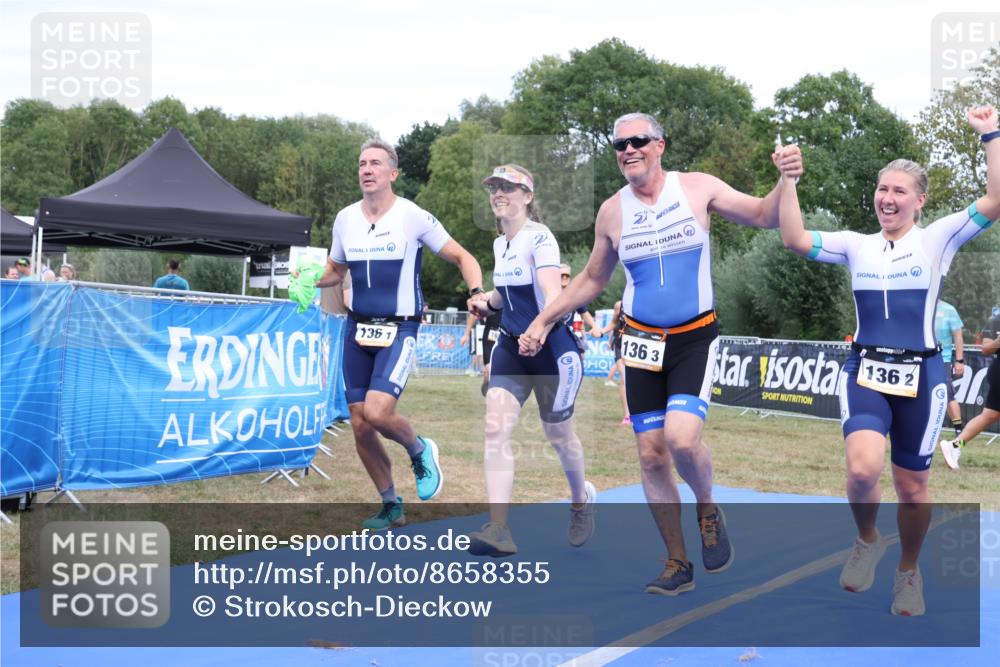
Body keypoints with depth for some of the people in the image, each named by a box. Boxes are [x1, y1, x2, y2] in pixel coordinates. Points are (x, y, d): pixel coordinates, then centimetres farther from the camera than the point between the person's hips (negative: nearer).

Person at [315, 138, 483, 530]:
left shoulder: (413, 217, -9)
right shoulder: (345, 219, 5)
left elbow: (461, 257, -2)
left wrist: (477, 292, -20)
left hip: (399, 330, -5)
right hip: (357, 328, 5)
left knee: (377, 412, -23)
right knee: (360, 425, 4)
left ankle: (420, 450, 11)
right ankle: (391, 507, 22)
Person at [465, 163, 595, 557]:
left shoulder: (539, 237, -16)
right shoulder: (500, 244, 8)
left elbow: (553, 293, -30)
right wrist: (486, 303, 7)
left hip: (552, 347, -6)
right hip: (511, 346, 7)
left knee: (558, 434, 10)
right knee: (496, 427, -12)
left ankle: (582, 499, 40)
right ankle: (499, 530, -19)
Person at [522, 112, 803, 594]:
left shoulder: (697, 188, -3)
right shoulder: (612, 212, 3)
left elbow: (764, 216, -3)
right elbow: (592, 280, 15)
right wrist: (543, 321, 11)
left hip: (696, 338, -3)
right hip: (641, 341, 3)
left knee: (681, 438, -23)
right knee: (651, 455, 1)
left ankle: (708, 508, 9)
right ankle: (678, 563, 16)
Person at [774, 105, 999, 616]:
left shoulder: (937, 239, 0)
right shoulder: (856, 245, 7)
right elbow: (794, 240, -3)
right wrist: (788, 181, -7)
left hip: (920, 377, -1)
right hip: (865, 373, 1)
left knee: (912, 486, 8)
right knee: (862, 468, -23)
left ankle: (908, 573, 33)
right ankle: (866, 542, 8)